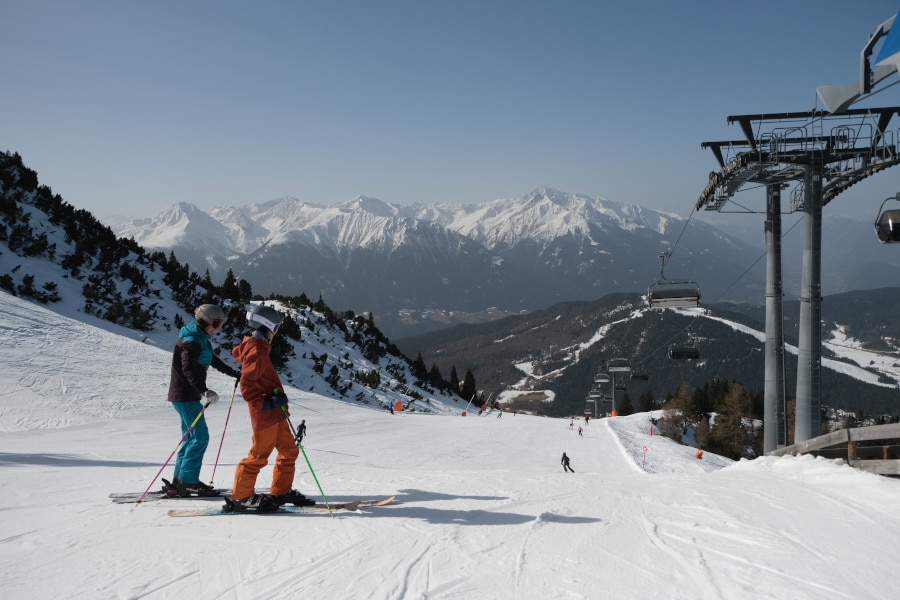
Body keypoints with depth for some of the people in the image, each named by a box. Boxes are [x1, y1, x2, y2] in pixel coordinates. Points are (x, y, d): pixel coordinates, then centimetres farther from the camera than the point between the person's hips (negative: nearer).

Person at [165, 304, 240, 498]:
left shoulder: (201, 340, 15)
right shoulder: (191, 341, -17)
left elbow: (213, 360, 31)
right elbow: (188, 369, -31)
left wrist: (234, 373, 40)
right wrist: (204, 390, -44)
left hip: (190, 396, 10)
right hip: (185, 396, -10)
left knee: (191, 437, 11)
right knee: (200, 436, -11)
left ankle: (180, 481, 15)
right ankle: (188, 481, -9)